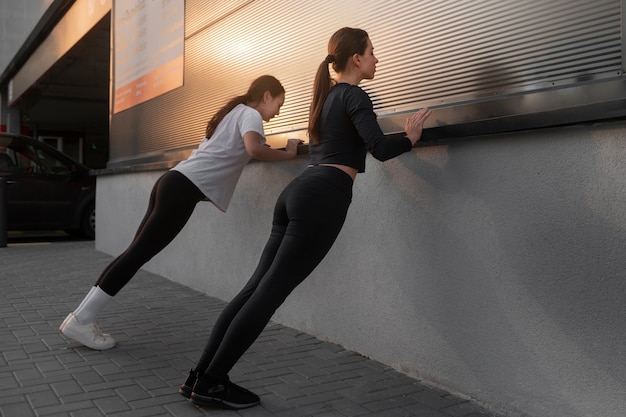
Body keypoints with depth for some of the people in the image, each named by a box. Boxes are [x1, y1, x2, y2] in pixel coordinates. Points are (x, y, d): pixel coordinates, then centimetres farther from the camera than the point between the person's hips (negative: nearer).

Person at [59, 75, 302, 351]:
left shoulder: (234, 112, 28)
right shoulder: (251, 114, -1)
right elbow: (254, 149, -20)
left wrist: (278, 149, 25)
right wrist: (288, 154, -5)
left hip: (174, 182, 9)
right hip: (183, 189, -9)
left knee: (136, 253, 8)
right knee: (138, 255, -7)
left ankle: (82, 316, 11)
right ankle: (81, 321, -4)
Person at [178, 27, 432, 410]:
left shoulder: (327, 94, 23)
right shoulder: (354, 95, -3)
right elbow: (381, 150, -14)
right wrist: (410, 138, 5)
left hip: (300, 190, 9)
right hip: (324, 197, -9)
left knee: (258, 285, 7)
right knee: (271, 290, -6)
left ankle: (201, 375, 10)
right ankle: (211, 384, -1)